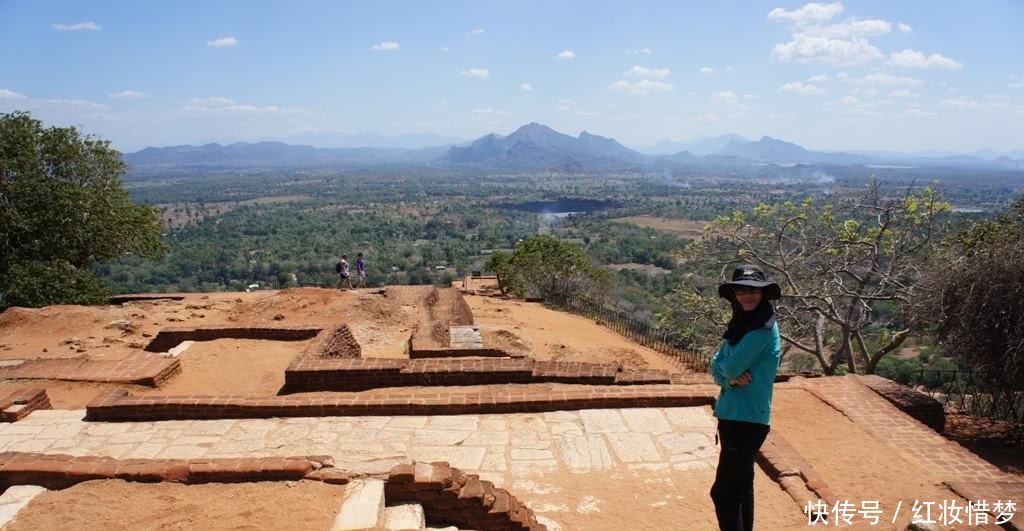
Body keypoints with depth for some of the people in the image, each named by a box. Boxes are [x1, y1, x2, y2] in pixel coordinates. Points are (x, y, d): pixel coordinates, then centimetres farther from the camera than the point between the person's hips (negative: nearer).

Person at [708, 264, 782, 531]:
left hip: (748, 418, -9)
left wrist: (727, 368, 1)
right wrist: (730, 378, -15)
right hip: (733, 415, 9)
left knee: (724, 493, -6)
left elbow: (731, 366, -22)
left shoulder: (763, 327, -17)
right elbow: (717, 367, 6)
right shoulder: (739, 324, 10)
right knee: (741, 486, 19)